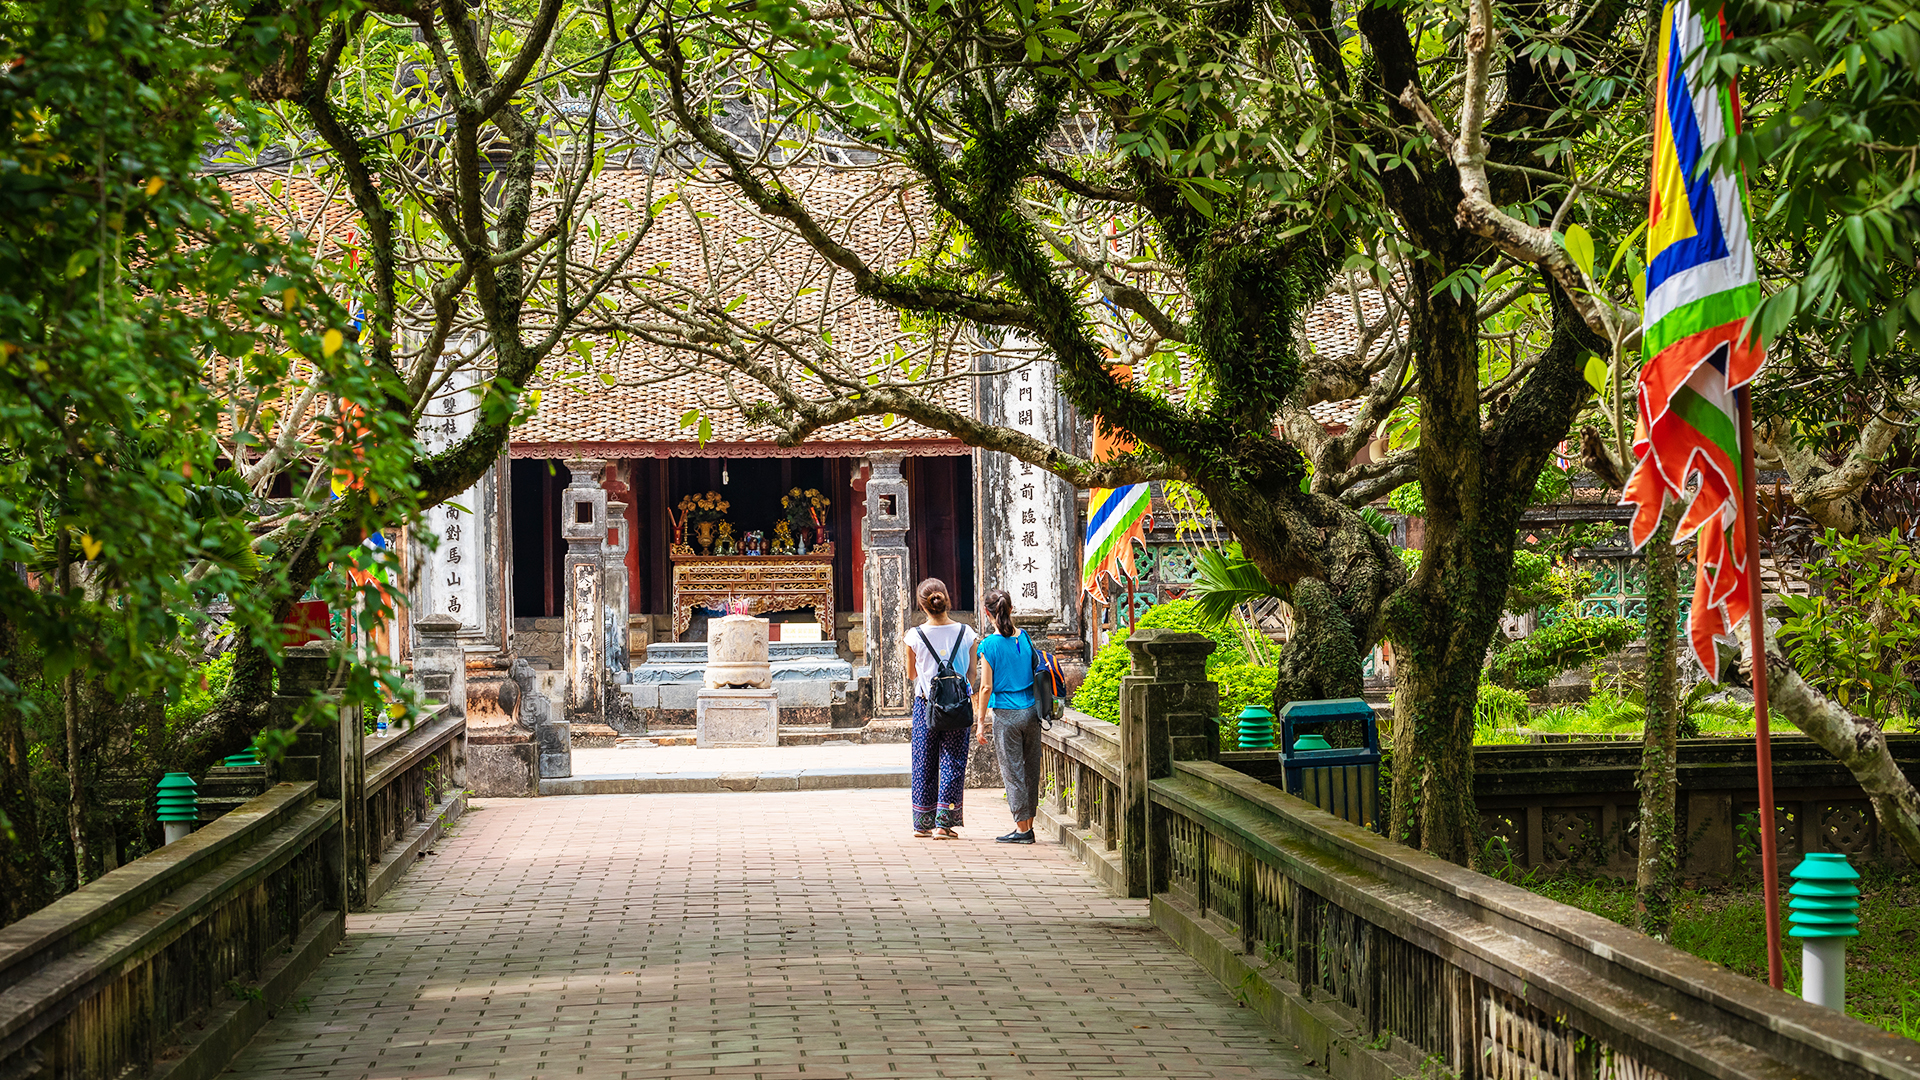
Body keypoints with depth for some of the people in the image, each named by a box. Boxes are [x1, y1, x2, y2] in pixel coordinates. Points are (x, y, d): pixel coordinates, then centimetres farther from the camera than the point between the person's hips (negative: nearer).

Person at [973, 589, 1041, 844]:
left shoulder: (989, 645, -10)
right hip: (1031, 710, 5)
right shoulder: (1025, 638, 4)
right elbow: (1036, 674, 10)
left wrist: (980, 721, -4)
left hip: (1006, 715, -5)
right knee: (1031, 769, 12)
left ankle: (1022, 829, 3)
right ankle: (1028, 825, 18)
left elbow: (986, 687, -10)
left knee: (1013, 771, 2)